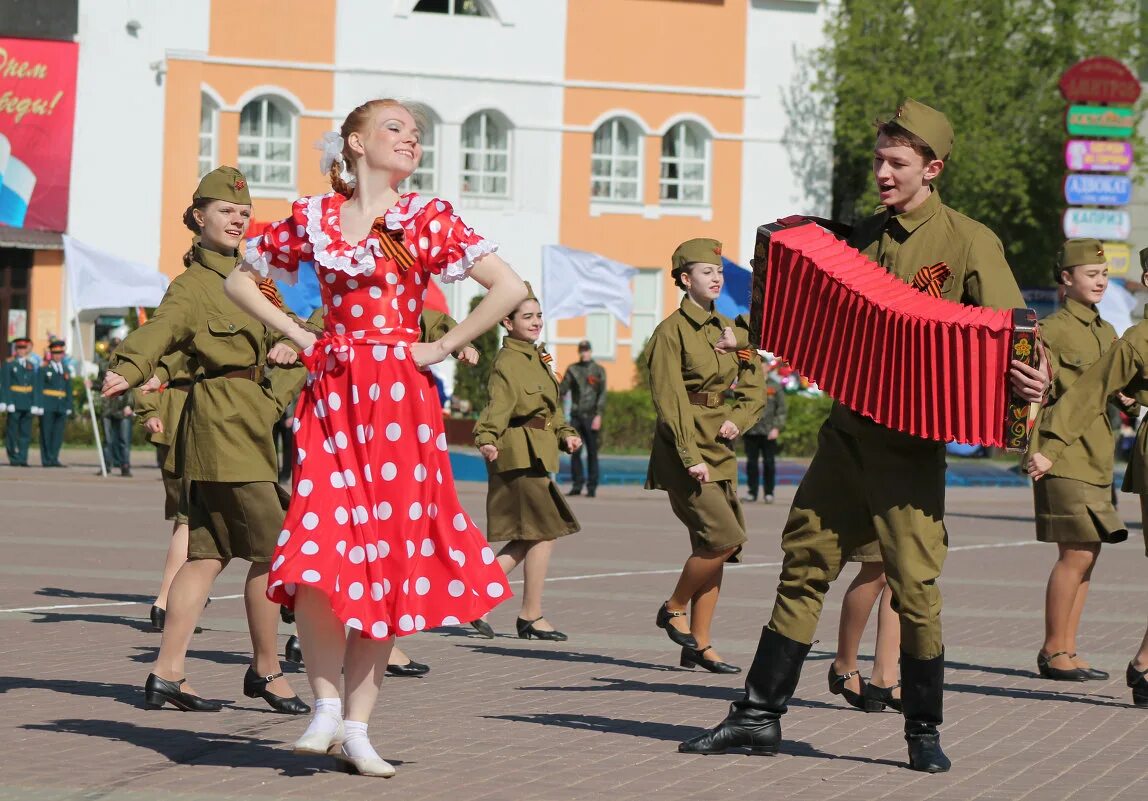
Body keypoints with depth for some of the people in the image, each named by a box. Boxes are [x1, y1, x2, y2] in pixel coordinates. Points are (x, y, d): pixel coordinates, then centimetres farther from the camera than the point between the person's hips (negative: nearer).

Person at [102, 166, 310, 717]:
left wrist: (285, 346, 3)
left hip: (249, 422, 9)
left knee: (208, 552, 6)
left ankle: (167, 674, 6)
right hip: (225, 419, -9)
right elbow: (160, 330, -25)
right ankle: (266, 672, 6)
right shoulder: (192, 284, -8)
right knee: (272, 549, -5)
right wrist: (128, 372, -43)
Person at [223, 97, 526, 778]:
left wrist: (442, 348, -5)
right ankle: (326, 707, 2)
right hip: (331, 398, 1)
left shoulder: (427, 218, 2)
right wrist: (296, 334, 7)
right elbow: (241, 280, 19)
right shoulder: (314, 217, 7)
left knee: (386, 560, 0)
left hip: (399, 401, -1)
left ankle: (357, 729, 7)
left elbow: (510, 288, -5)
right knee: (317, 553, -14)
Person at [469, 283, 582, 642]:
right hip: (521, 454, -10)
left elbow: (549, 407, 26)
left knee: (528, 538, 10)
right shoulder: (508, 361, -13)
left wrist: (565, 434, 12)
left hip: (535, 455, 10)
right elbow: (499, 403, -27)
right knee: (544, 532, -4)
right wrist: (487, 438, -42)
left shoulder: (536, 357, 17)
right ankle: (531, 617, 4)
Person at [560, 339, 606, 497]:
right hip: (576, 416, 3)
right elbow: (563, 389, 7)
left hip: (591, 417, -3)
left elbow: (602, 394, -3)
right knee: (575, 451, 0)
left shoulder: (598, 370, 3)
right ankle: (577, 485, 8)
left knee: (592, 453, -2)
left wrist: (598, 416, -12)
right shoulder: (572, 370, 11)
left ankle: (592, 487, 2)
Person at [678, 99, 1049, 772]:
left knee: (914, 585, -6)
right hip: (848, 430, 6)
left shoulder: (969, 243, -7)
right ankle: (761, 715, 11)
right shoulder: (866, 235, 12)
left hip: (912, 446, -6)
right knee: (804, 565, 6)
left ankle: (924, 731, 9)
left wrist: (1033, 382, -31)